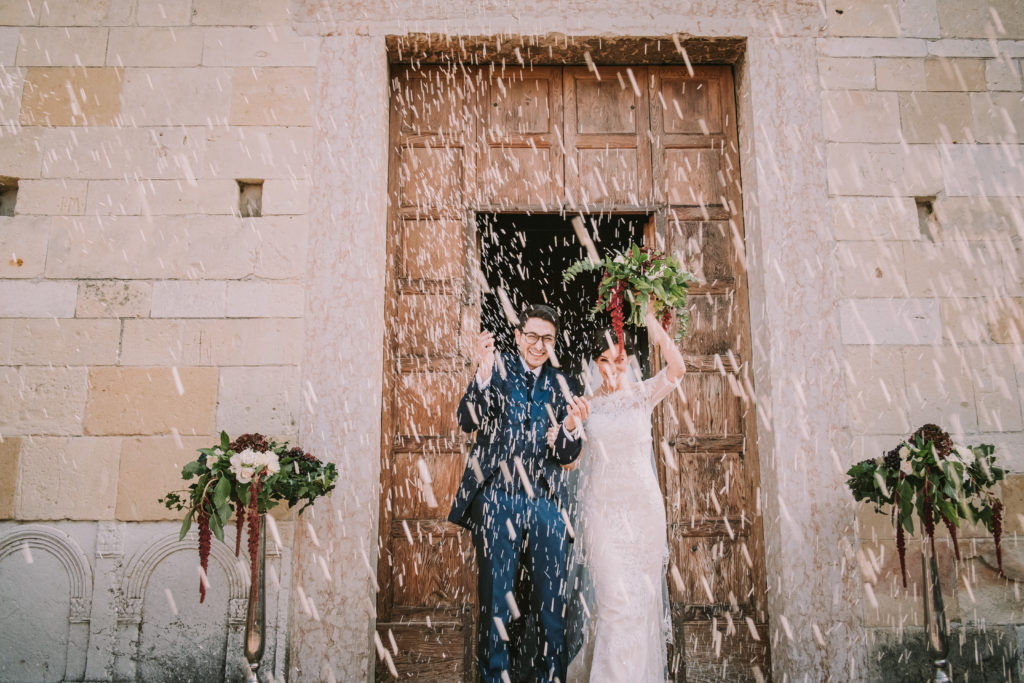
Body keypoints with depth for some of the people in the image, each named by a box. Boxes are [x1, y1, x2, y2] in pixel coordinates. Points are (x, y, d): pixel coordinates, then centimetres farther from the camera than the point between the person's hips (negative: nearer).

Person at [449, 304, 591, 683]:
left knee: (553, 600, 8)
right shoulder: (498, 369, 1)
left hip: (545, 501, 3)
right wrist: (484, 373, -29)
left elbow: (566, 456, 5)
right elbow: (468, 421, -14)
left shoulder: (558, 384, 9)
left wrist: (572, 427, -17)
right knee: (495, 596, 6)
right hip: (497, 498, -3)